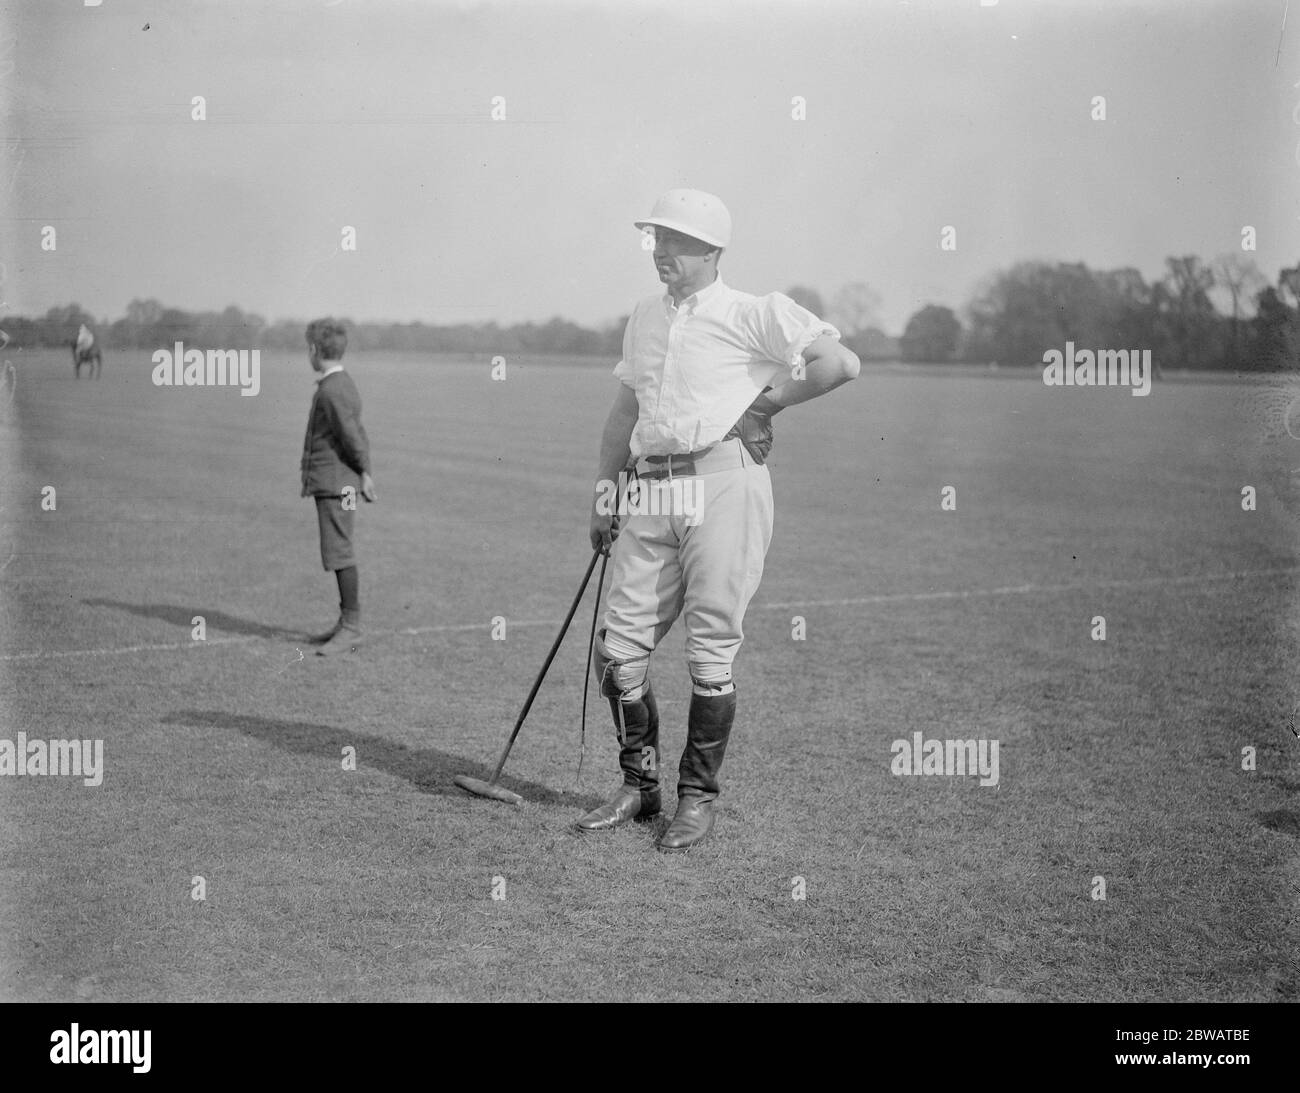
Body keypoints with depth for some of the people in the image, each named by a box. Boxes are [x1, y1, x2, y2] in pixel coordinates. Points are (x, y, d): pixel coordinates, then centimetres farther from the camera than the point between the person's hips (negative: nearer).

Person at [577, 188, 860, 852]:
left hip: (723, 481, -6)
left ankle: (698, 796, 9)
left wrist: (768, 402, -3)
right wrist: (602, 494, 19)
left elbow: (841, 363, -11)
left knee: (710, 648, -3)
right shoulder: (644, 318, 19)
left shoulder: (754, 313, -1)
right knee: (619, 647, 2)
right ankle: (639, 787, 17)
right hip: (650, 491, 6)